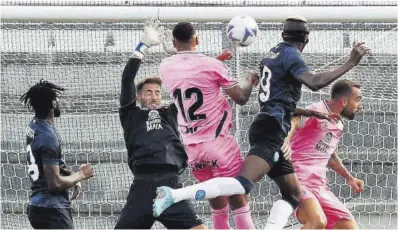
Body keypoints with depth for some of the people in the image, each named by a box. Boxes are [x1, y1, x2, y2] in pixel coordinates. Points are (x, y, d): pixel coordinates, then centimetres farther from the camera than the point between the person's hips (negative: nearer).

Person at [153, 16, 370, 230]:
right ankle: (174, 195, -42)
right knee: (244, 183, -29)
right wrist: (350, 63, -22)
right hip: (272, 130, -10)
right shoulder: (291, 55, -6)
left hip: (267, 128, 10)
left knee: (293, 195, 12)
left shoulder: (274, 53, 19)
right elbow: (314, 82, -23)